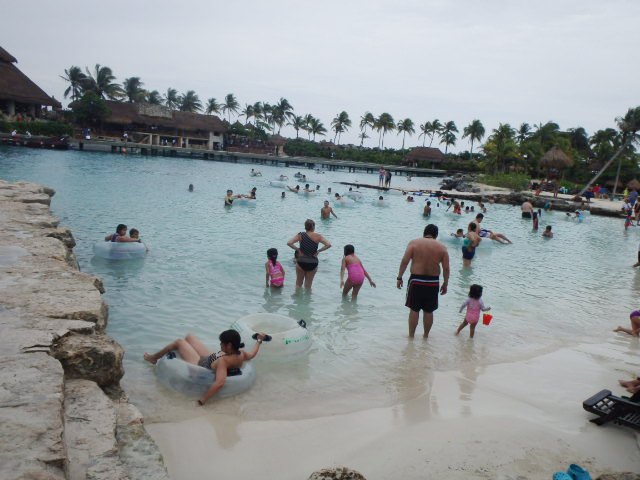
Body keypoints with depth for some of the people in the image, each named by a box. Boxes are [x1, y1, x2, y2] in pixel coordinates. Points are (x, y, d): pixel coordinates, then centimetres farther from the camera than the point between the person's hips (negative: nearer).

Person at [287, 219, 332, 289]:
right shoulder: (318, 236, -5)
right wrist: (318, 251, -5)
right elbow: (328, 245, -13)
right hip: (313, 263, 1)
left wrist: (297, 249, -5)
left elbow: (289, 243, -14)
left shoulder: (301, 235, -5)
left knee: (298, 284, 18)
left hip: (301, 262, 0)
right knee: (308, 286, 14)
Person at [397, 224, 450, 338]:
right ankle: (426, 335, 26)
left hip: (416, 280, -2)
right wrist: (445, 284, 10)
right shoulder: (442, 247, 3)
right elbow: (446, 268, 1)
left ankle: (411, 336, 15)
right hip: (433, 282, 2)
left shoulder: (414, 243, -2)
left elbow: (404, 262, -9)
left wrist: (399, 278, -3)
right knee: (428, 311, 14)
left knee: (414, 310, 8)